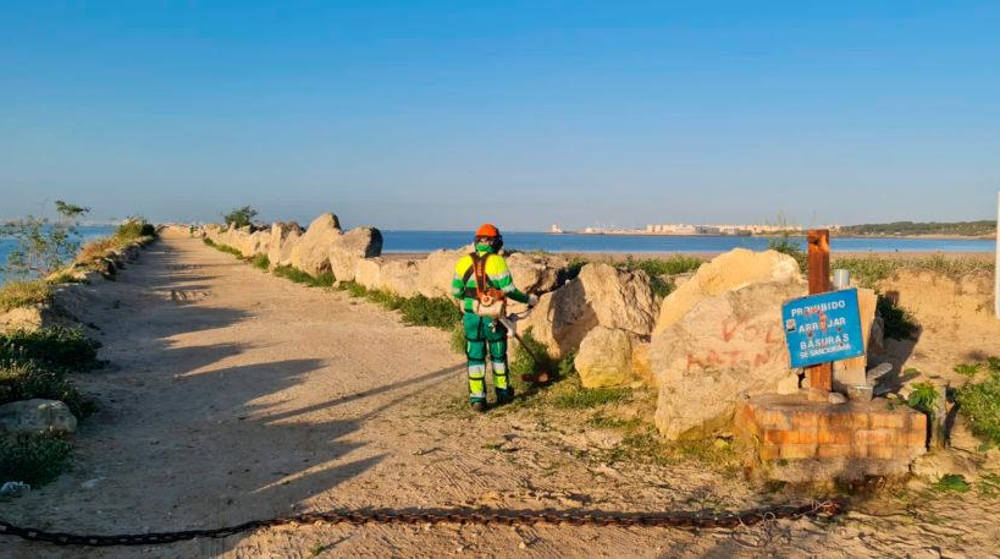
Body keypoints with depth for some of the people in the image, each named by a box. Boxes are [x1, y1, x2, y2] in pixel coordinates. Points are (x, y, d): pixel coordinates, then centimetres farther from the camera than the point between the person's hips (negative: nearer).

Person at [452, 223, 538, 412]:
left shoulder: (463, 262, 0)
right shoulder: (497, 261, -10)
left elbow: (456, 292, 5)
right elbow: (509, 290, -12)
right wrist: (528, 299, 3)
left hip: (471, 317, 2)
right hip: (493, 317, -2)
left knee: (475, 356, 9)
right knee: (498, 355, 16)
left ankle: (477, 398, 7)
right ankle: (503, 392, 29)